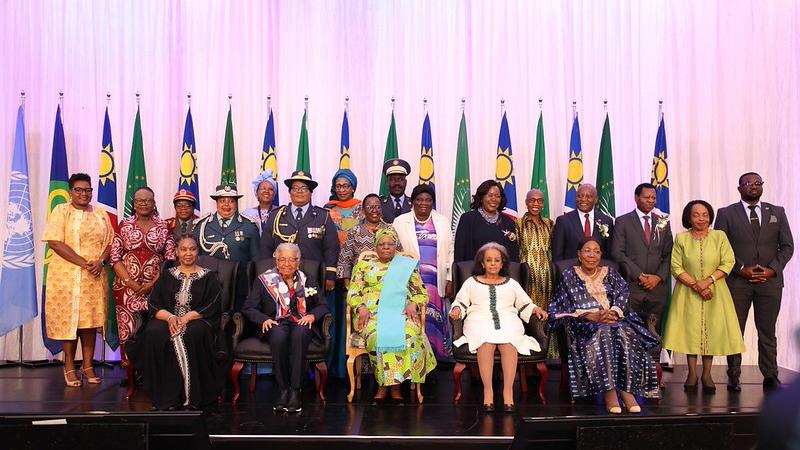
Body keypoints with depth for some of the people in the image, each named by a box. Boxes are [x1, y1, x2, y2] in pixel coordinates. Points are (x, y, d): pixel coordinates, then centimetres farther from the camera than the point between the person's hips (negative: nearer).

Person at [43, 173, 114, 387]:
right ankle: (69, 367, 9)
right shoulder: (61, 211, -1)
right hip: (67, 274, -3)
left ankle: (88, 366, 11)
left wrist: (100, 261, -11)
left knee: (91, 319, 4)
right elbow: (55, 242, -11)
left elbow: (109, 243, 10)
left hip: (95, 276, 3)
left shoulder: (100, 213, 12)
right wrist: (84, 263, -17)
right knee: (68, 318, -1)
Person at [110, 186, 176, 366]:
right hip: (126, 287, 0)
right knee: (128, 330, -2)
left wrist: (153, 283, -8)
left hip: (155, 288, 0)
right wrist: (130, 282, -8)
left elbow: (170, 258, 1)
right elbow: (114, 257, 2)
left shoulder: (164, 227, 6)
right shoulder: (124, 226, 7)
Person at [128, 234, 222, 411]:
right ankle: (166, 394, -24)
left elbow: (211, 308, -1)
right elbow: (153, 304, 7)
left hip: (197, 320, -2)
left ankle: (193, 396, -28)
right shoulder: (167, 275, 18)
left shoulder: (209, 277, 11)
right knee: (153, 333, -31)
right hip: (168, 319, 2)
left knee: (194, 333, -37)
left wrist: (186, 318, -16)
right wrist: (170, 317, -14)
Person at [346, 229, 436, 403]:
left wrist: (412, 304, -3)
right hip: (371, 312, 0)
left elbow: (422, 294, 19)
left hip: (400, 311, 0)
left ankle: (391, 384, -28)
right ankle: (384, 383, -25)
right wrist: (361, 308, -7)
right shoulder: (363, 266, 23)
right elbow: (352, 293, 14)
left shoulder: (407, 266, 23)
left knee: (409, 333, -35)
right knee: (377, 334, -36)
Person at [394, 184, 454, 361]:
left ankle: (438, 356, 7)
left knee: (434, 322, -3)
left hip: (436, 283, 1)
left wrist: (450, 281, 5)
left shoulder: (443, 222, 12)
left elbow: (450, 252, 11)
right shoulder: (400, 222, 7)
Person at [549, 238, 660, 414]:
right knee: (603, 333, -37)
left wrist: (613, 313, -15)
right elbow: (565, 308, 1)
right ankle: (609, 391, -39)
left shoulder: (610, 274, 21)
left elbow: (622, 299, 8)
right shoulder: (569, 276, 13)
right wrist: (591, 316, -14)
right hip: (584, 324, -2)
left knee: (625, 334, -32)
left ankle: (627, 389, -34)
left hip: (614, 319, 3)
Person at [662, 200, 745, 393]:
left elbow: (728, 263, -5)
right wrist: (695, 285, -15)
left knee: (712, 330, 1)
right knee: (690, 329, 0)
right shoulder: (681, 238, -1)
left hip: (715, 291, 1)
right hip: (688, 292, 0)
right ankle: (692, 374, 8)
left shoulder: (719, 236, 0)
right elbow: (676, 267, -5)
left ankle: (707, 374, 9)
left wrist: (708, 280, -16)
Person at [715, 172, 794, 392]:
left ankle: (770, 377, 9)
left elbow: (787, 246, 8)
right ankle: (733, 377, 8)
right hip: (737, 281, -1)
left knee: (767, 331, 4)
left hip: (770, 281, 2)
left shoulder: (777, 212, 12)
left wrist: (772, 269, -6)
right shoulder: (726, 214, 4)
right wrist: (741, 269, -10)